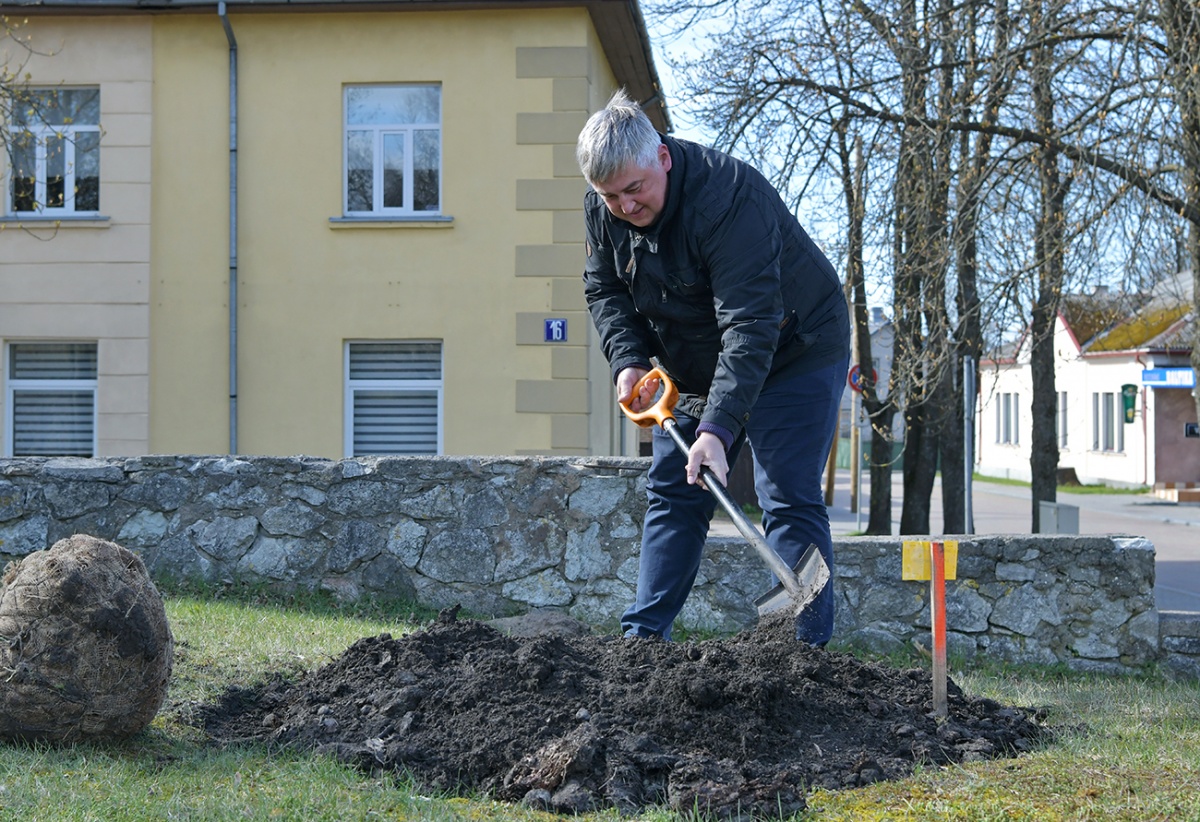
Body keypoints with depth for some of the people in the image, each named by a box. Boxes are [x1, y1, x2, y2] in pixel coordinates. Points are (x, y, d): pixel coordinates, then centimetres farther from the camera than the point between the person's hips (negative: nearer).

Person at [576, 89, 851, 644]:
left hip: (792, 354, -7)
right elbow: (604, 289, 4)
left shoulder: (727, 196, -33)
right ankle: (642, 637, 10)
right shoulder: (602, 209, -10)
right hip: (694, 367, 7)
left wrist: (718, 427, -45)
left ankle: (806, 647, -13)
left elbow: (748, 325, -38)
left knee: (789, 502, -13)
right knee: (672, 493, 5)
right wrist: (629, 360, -15)